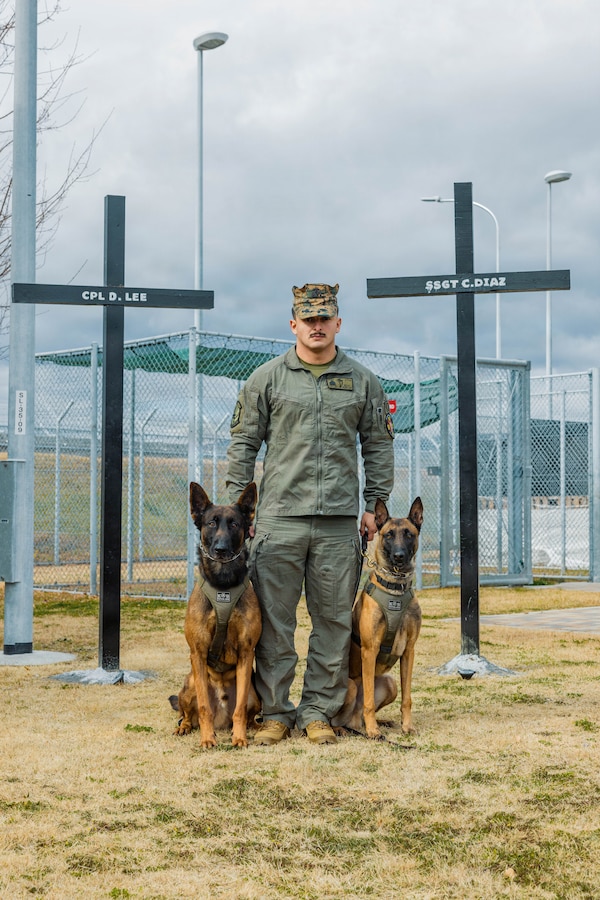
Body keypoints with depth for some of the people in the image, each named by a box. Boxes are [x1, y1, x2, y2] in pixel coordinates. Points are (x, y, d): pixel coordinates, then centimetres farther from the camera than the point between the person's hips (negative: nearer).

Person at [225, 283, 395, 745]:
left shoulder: (363, 381, 9)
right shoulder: (267, 378, 5)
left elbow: (379, 445, 13)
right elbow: (244, 442, 8)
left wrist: (375, 504, 7)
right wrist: (238, 503, 2)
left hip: (340, 521, 1)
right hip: (279, 518, -1)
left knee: (335, 620, 5)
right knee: (274, 619, 1)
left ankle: (319, 711, 17)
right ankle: (275, 712, 12)